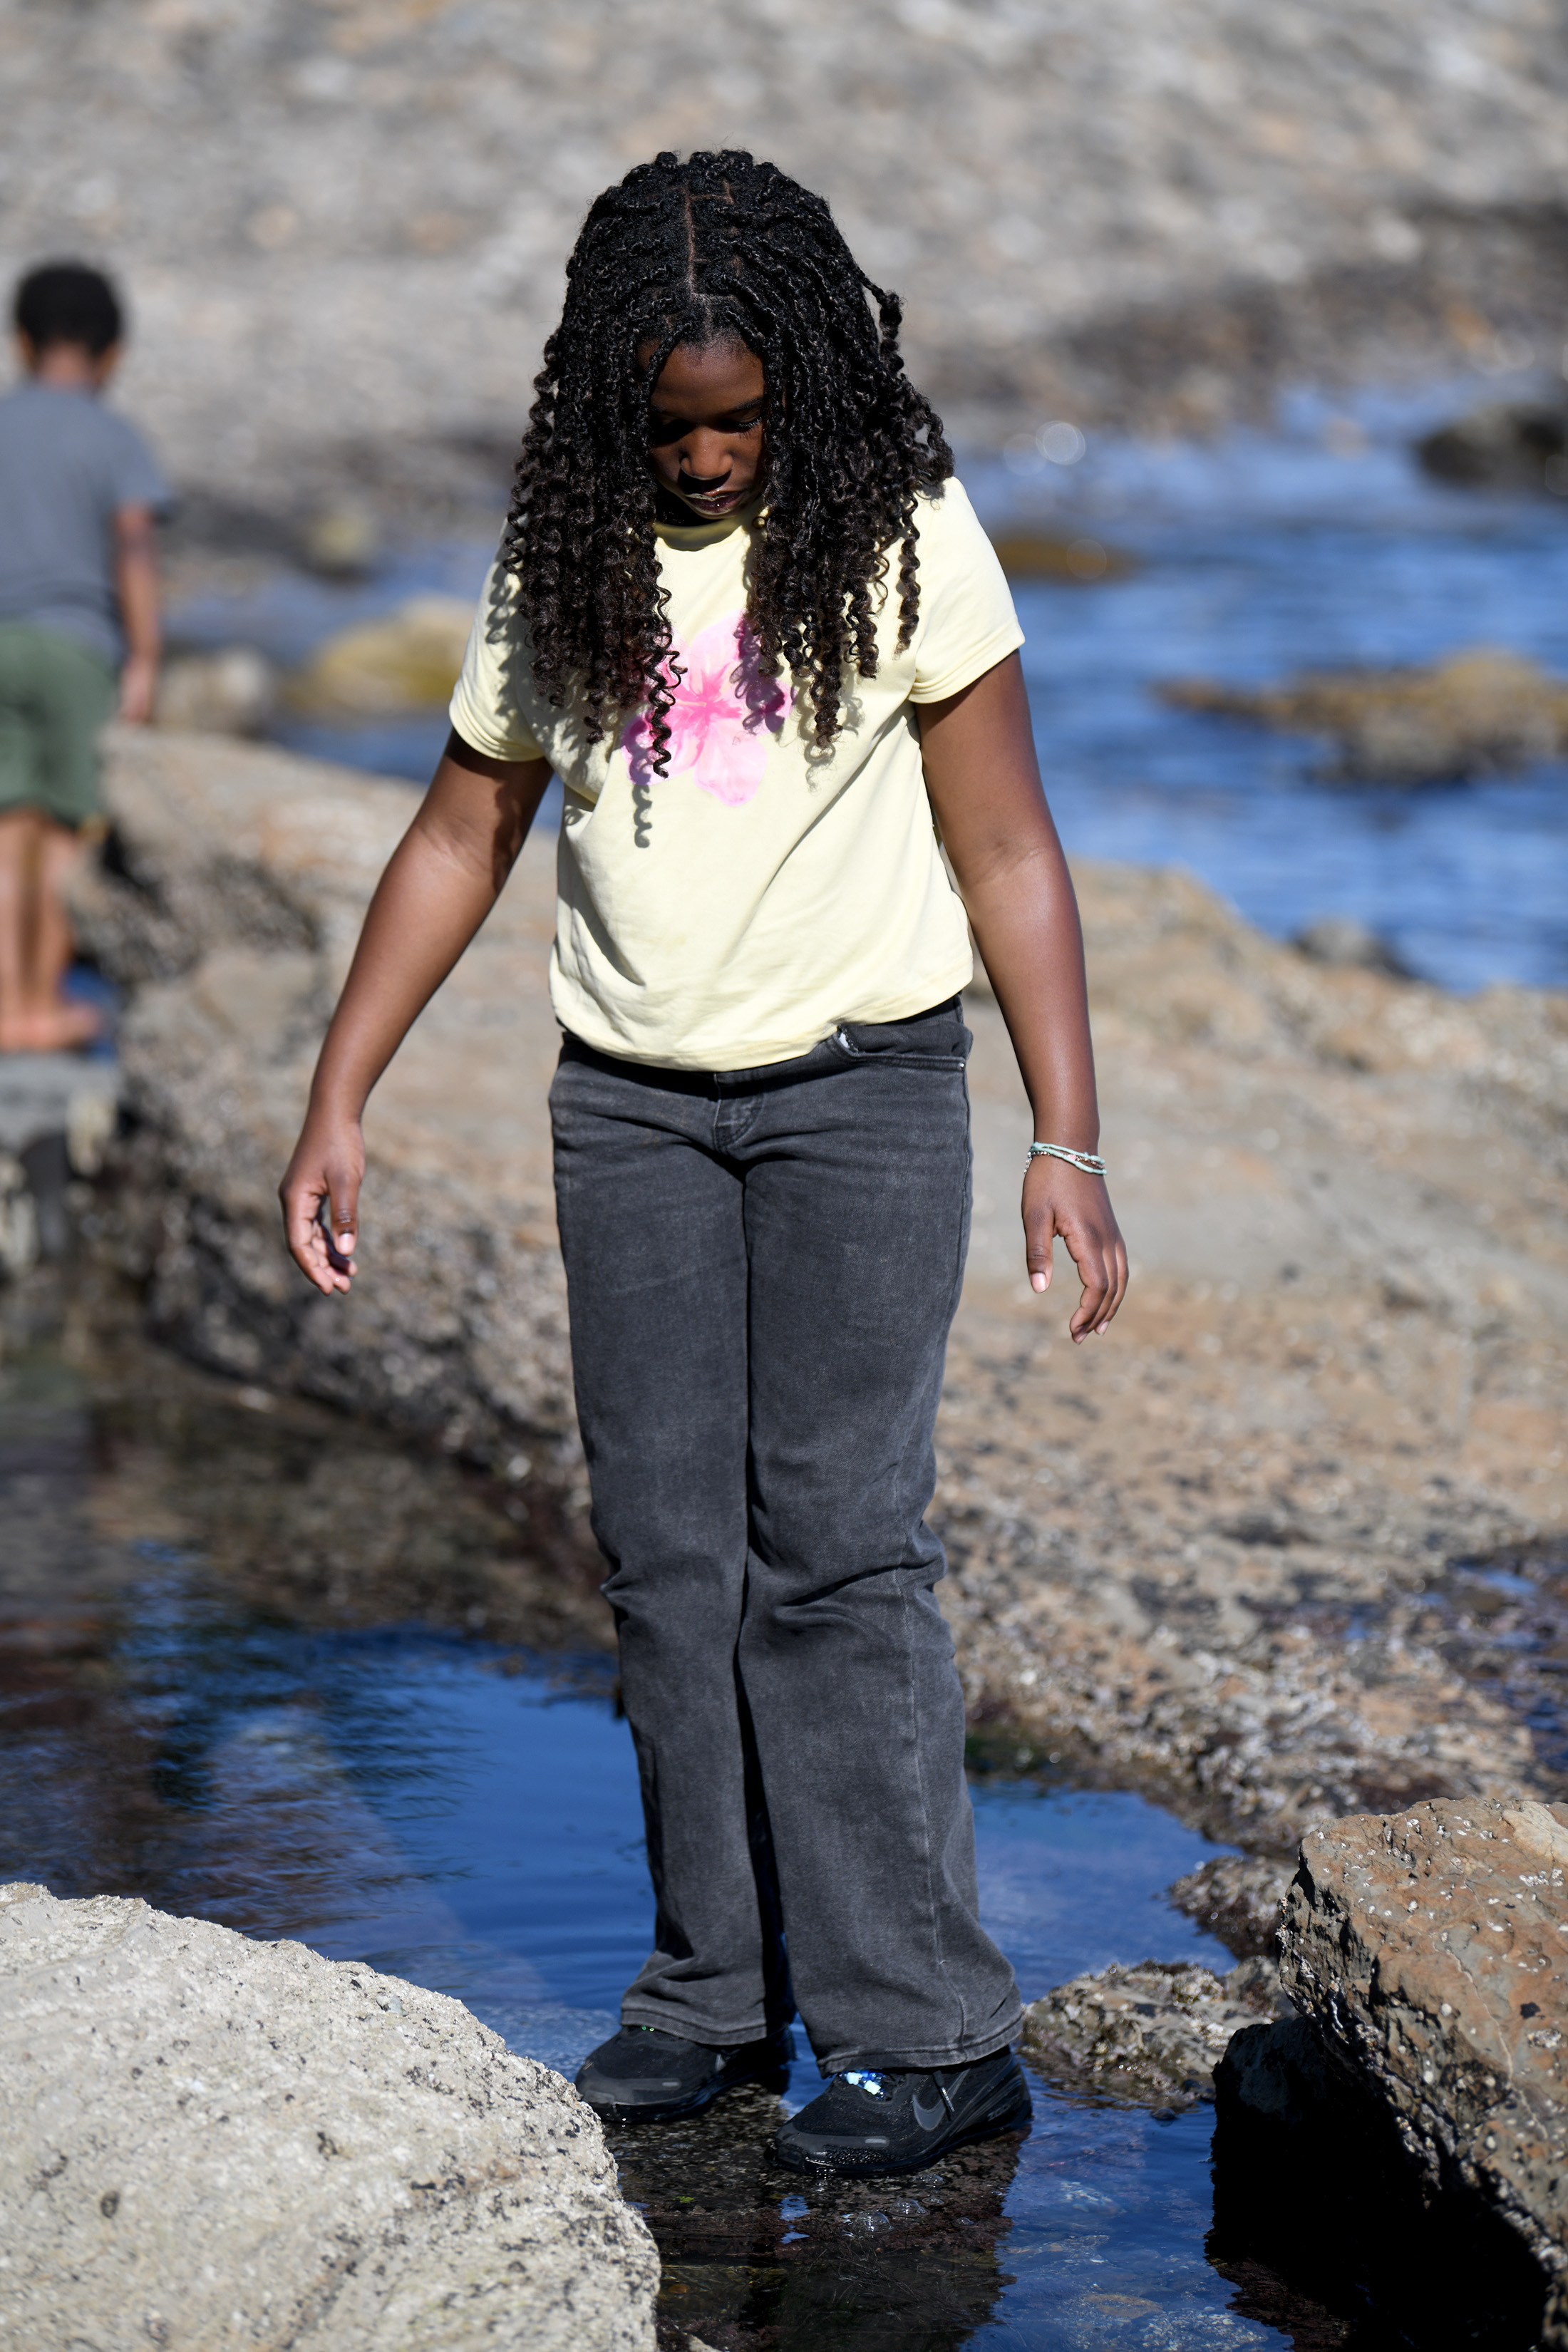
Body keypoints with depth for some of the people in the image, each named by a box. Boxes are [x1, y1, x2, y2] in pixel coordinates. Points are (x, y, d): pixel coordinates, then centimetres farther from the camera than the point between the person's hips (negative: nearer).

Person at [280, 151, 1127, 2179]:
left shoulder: (903, 535, -7)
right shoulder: (566, 557, 3)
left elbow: (1004, 850, -5)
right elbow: (461, 835, 11)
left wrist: (1069, 1140, -11)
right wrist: (336, 1107, 6)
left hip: (860, 1087, -4)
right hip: (631, 1100, 4)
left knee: (834, 1537, -10)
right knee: (667, 1544, 3)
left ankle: (927, 2028, -5)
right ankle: (722, 1988, 14)